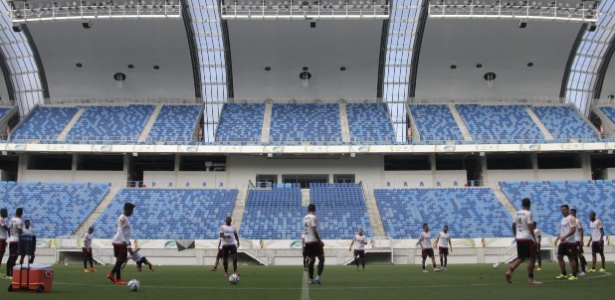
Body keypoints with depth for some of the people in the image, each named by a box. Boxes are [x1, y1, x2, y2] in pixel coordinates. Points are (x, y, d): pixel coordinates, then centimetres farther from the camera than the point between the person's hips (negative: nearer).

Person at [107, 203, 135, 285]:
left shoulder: (125, 218, 17)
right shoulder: (123, 218, -14)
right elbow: (120, 230, -24)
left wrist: (127, 240, 25)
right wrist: (123, 241, -30)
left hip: (123, 242, 10)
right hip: (119, 242, -10)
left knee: (123, 259, 12)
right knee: (120, 260, -5)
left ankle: (111, 274, 17)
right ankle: (118, 279, 0)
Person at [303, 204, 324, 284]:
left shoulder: (304, 218, 12)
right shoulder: (314, 217, -11)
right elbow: (314, 231, -18)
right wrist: (320, 241, -14)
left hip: (307, 241, 7)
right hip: (314, 241, -7)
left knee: (311, 260, 12)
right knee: (321, 259, 1)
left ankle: (311, 279, 10)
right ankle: (318, 277, -11)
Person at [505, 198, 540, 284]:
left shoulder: (517, 213, 9)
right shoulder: (528, 214, -10)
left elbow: (513, 225, 13)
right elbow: (530, 227, -17)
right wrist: (534, 238, -14)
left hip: (518, 238, 7)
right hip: (527, 238, -7)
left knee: (520, 258, 14)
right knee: (530, 258, 2)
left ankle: (509, 271, -4)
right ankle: (530, 279, 5)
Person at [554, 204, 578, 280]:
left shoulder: (571, 218, -9)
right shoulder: (563, 218, 17)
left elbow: (573, 230, -19)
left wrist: (565, 237, -27)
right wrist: (557, 238, 14)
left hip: (570, 242, -9)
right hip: (563, 242, 9)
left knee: (571, 258, -4)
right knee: (559, 256, 6)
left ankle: (574, 275, 3)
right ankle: (563, 274, 14)